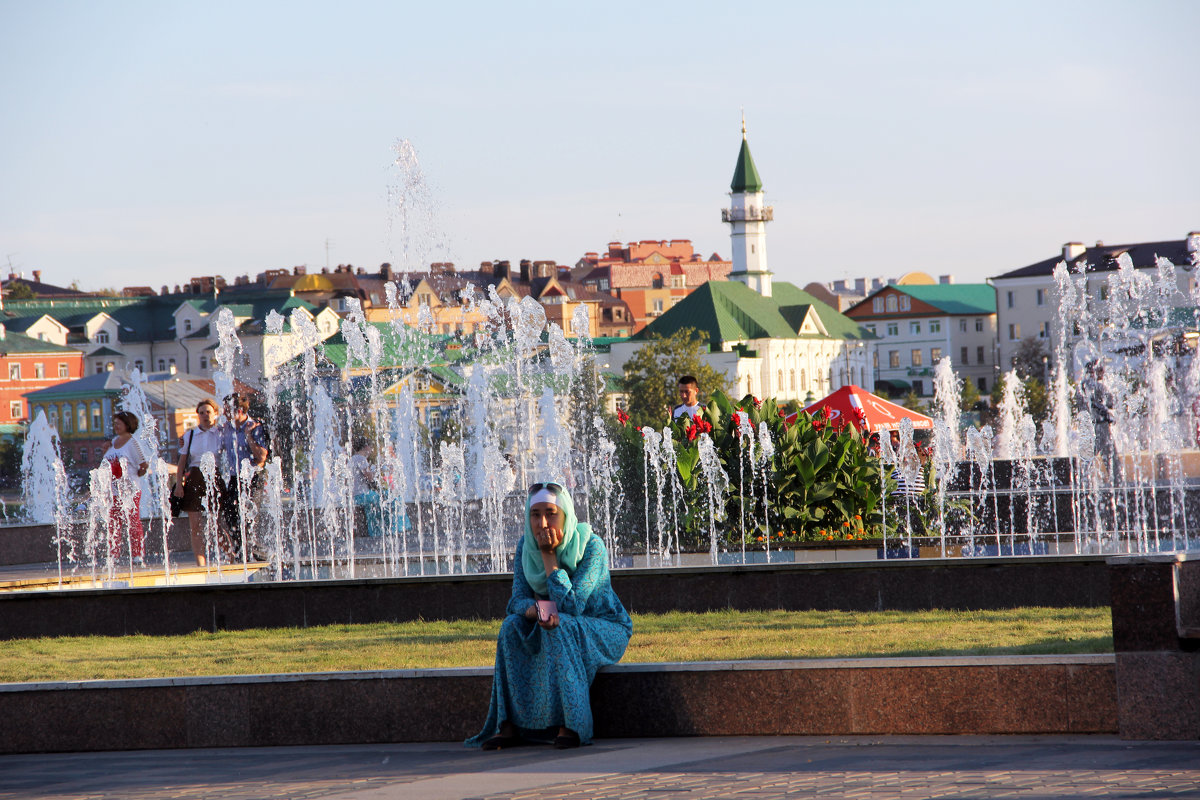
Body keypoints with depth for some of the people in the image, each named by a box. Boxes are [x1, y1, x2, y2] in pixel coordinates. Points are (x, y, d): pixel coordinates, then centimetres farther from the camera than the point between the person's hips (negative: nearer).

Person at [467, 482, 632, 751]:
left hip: (606, 631, -5)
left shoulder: (592, 547, -22)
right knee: (513, 626, -24)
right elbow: (517, 600, -10)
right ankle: (510, 726, -25)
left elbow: (572, 606, -28)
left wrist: (549, 555, -29)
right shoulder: (526, 546, -6)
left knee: (558, 628, -35)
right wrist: (534, 610, -34)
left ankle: (571, 725, -35)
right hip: (559, 634, 5)